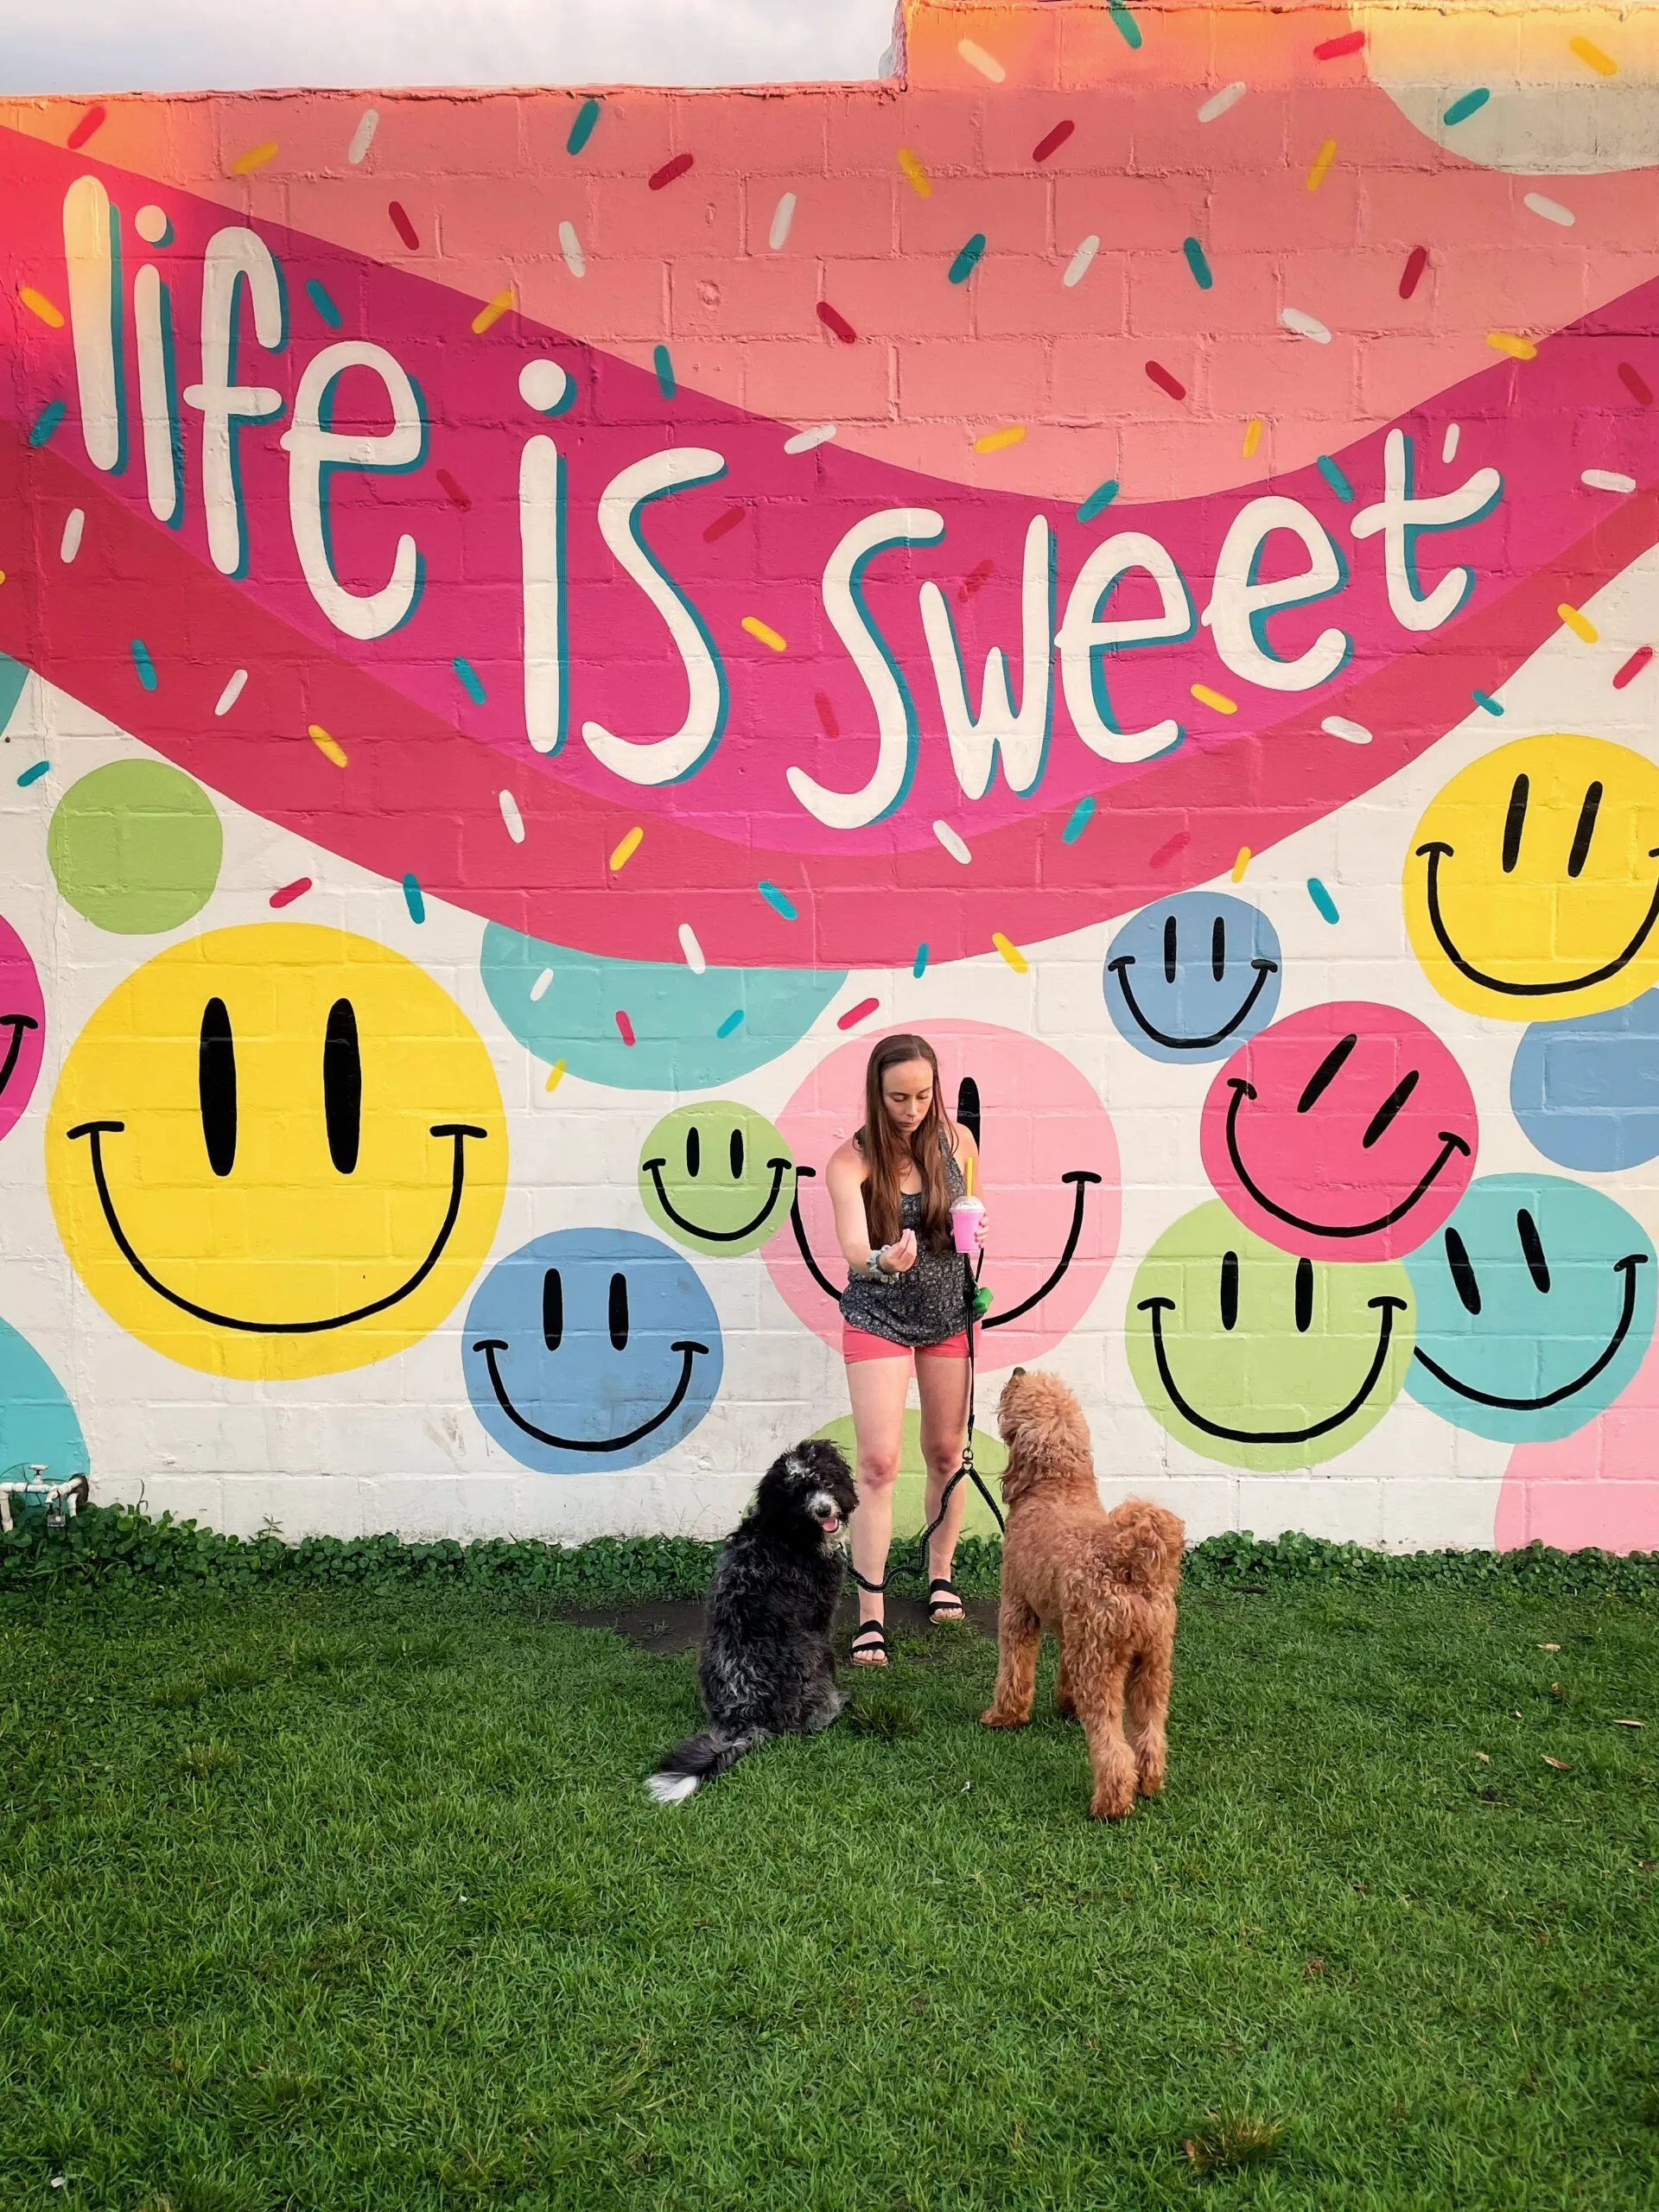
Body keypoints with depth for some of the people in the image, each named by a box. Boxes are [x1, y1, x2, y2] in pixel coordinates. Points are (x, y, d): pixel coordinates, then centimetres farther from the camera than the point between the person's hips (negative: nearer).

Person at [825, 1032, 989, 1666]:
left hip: (950, 1313, 3)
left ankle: (941, 1575, 35)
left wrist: (976, 1227, -12)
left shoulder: (956, 1140, -7)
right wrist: (883, 1260, -51)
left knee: (946, 1452, 14)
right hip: (879, 1319, -3)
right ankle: (870, 1616, -3)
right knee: (878, 1462, -9)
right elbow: (853, 1249, -29)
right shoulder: (851, 1160, -18)